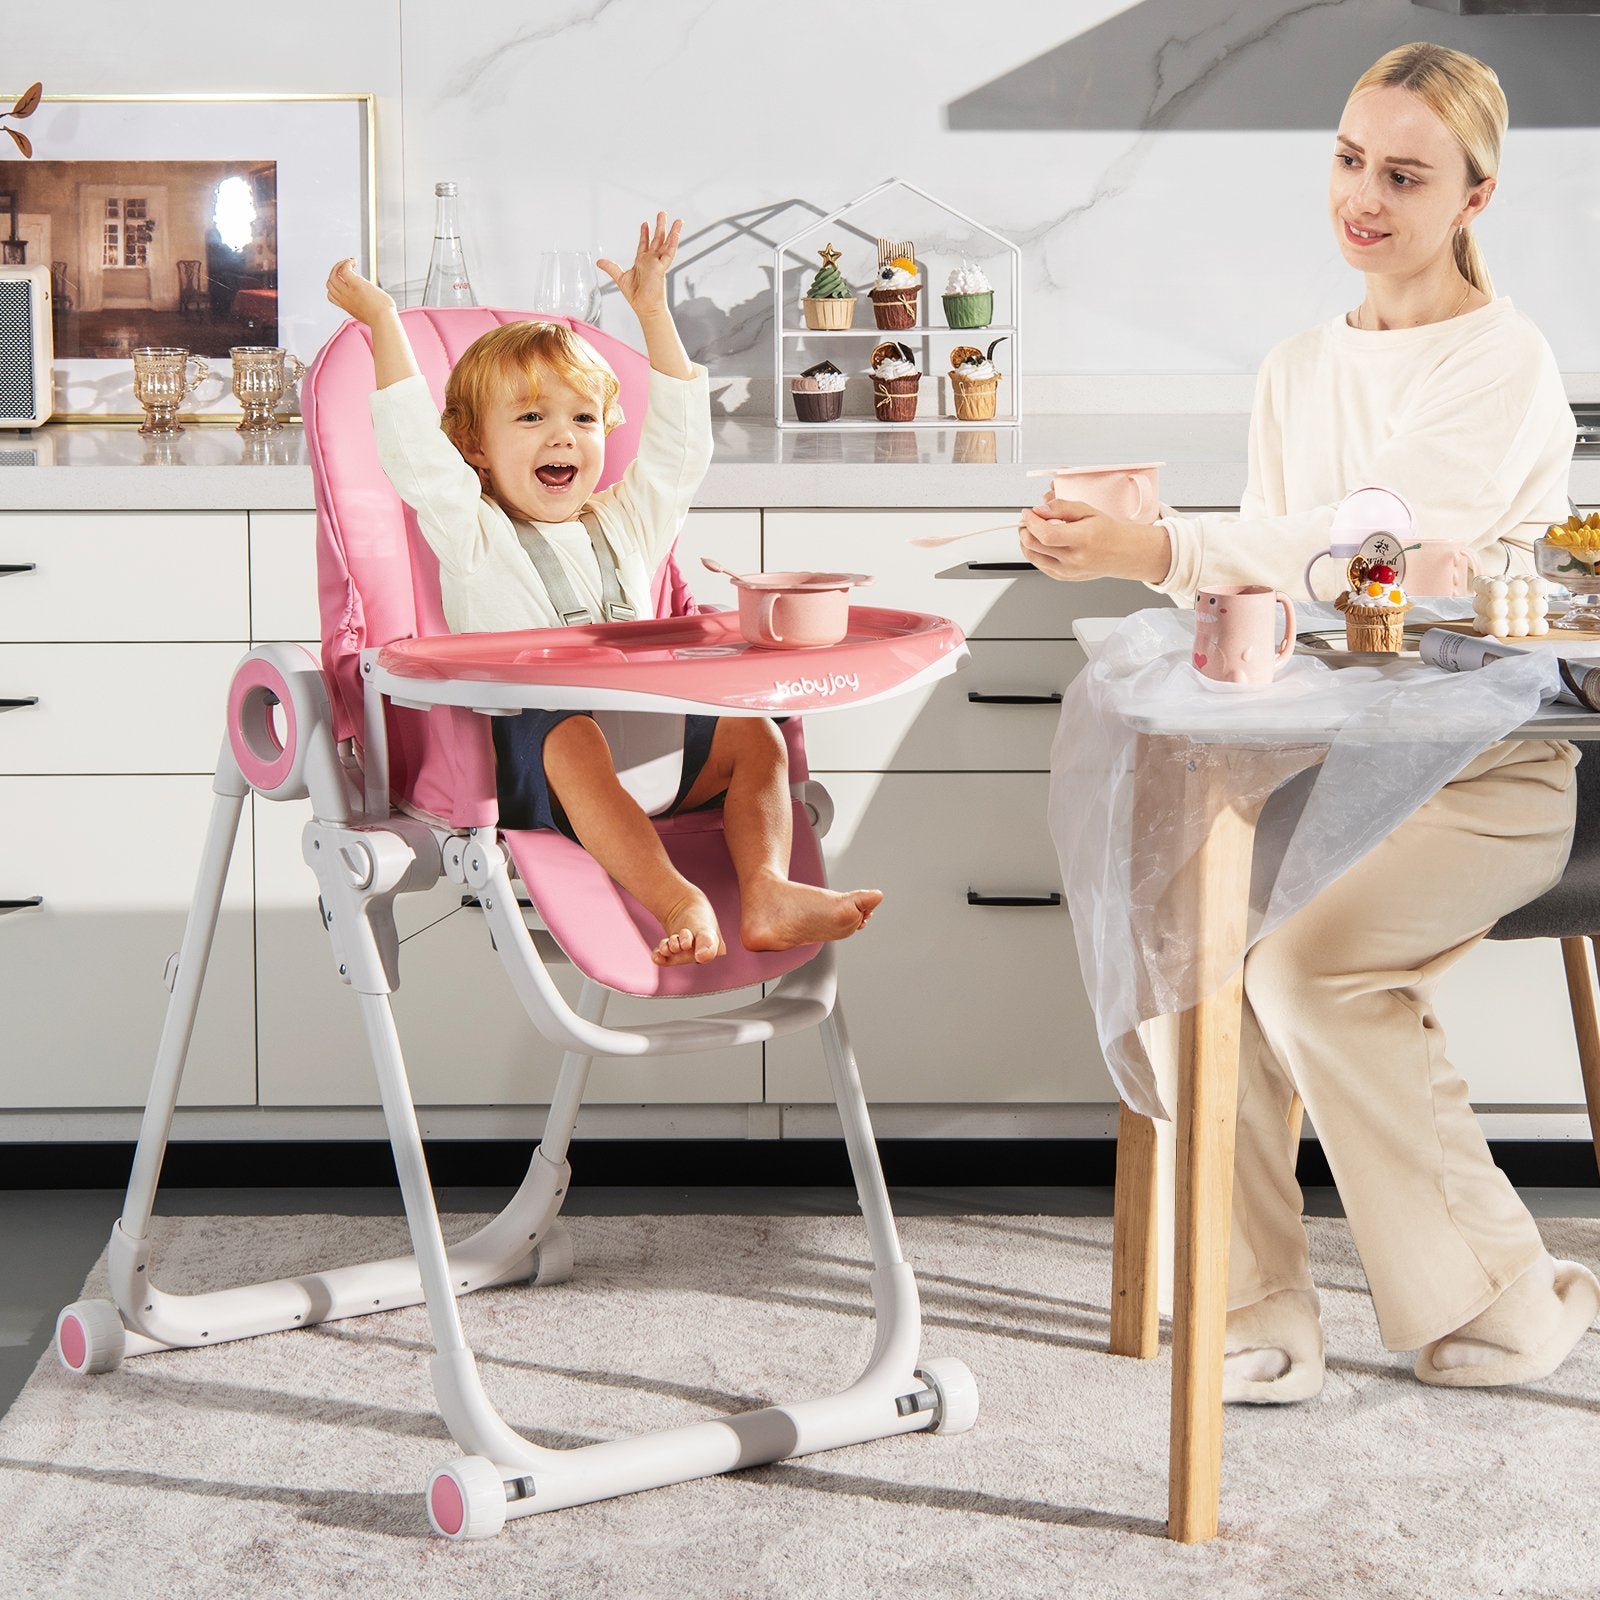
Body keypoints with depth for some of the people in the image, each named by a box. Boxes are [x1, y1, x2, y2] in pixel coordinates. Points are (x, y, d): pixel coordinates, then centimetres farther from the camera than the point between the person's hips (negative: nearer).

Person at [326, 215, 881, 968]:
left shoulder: (624, 525, 23)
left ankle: (767, 893, -28)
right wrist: (383, 321, -6)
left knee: (754, 735, -10)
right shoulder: (476, 536, 7)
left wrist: (653, 311, 24)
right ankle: (674, 901, -54)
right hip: (530, 753, -6)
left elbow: (679, 439, 24)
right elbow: (415, 452, -6)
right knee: (571, 736, -37)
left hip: (646, 742, 7)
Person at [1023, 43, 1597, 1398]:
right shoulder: (1299, 370, 15)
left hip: (1487, 774, -6)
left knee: (1302, 957, -26)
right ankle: (1259, 1316, -13)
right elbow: (1269, 566, 11)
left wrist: (1156, 550, -34)